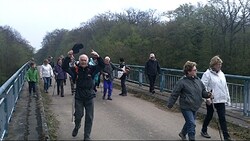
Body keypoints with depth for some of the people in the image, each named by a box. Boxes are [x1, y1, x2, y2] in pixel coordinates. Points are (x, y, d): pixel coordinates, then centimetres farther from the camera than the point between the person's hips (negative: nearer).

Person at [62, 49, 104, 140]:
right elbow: (65, 67, -16)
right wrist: (68, 57, -29)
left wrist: (98, 57, -27)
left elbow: (102, 66, -10)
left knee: (89, 118, 5)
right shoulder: (75, 69, -5)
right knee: (78, 116, 10)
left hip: (89, 97, 1)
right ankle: (77, 127, 45)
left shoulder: (91, 68, -2)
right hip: (78, 97, -1)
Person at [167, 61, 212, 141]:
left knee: (189, 122, 22)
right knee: (192, 124, -9)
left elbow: (203, 91, 13)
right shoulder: (182, 82, -17)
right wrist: (170, 104, -6)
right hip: (186, 107, -7)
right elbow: (174, 94, -11)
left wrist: (208, 94, -8)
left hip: (195, 107, 7)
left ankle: (183, 133, 46)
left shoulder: (197, 80, 3)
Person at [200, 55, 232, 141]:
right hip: (211, 100, -5)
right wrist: (207, 98, -21)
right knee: (209, 115, 12)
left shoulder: (221, 74, 10)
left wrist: (228, 98, 15)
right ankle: (204, 131, 34)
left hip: (221, 100, 5)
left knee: (222, 118, 3)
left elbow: (225, 87, 16)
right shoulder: (207, 74, -10)